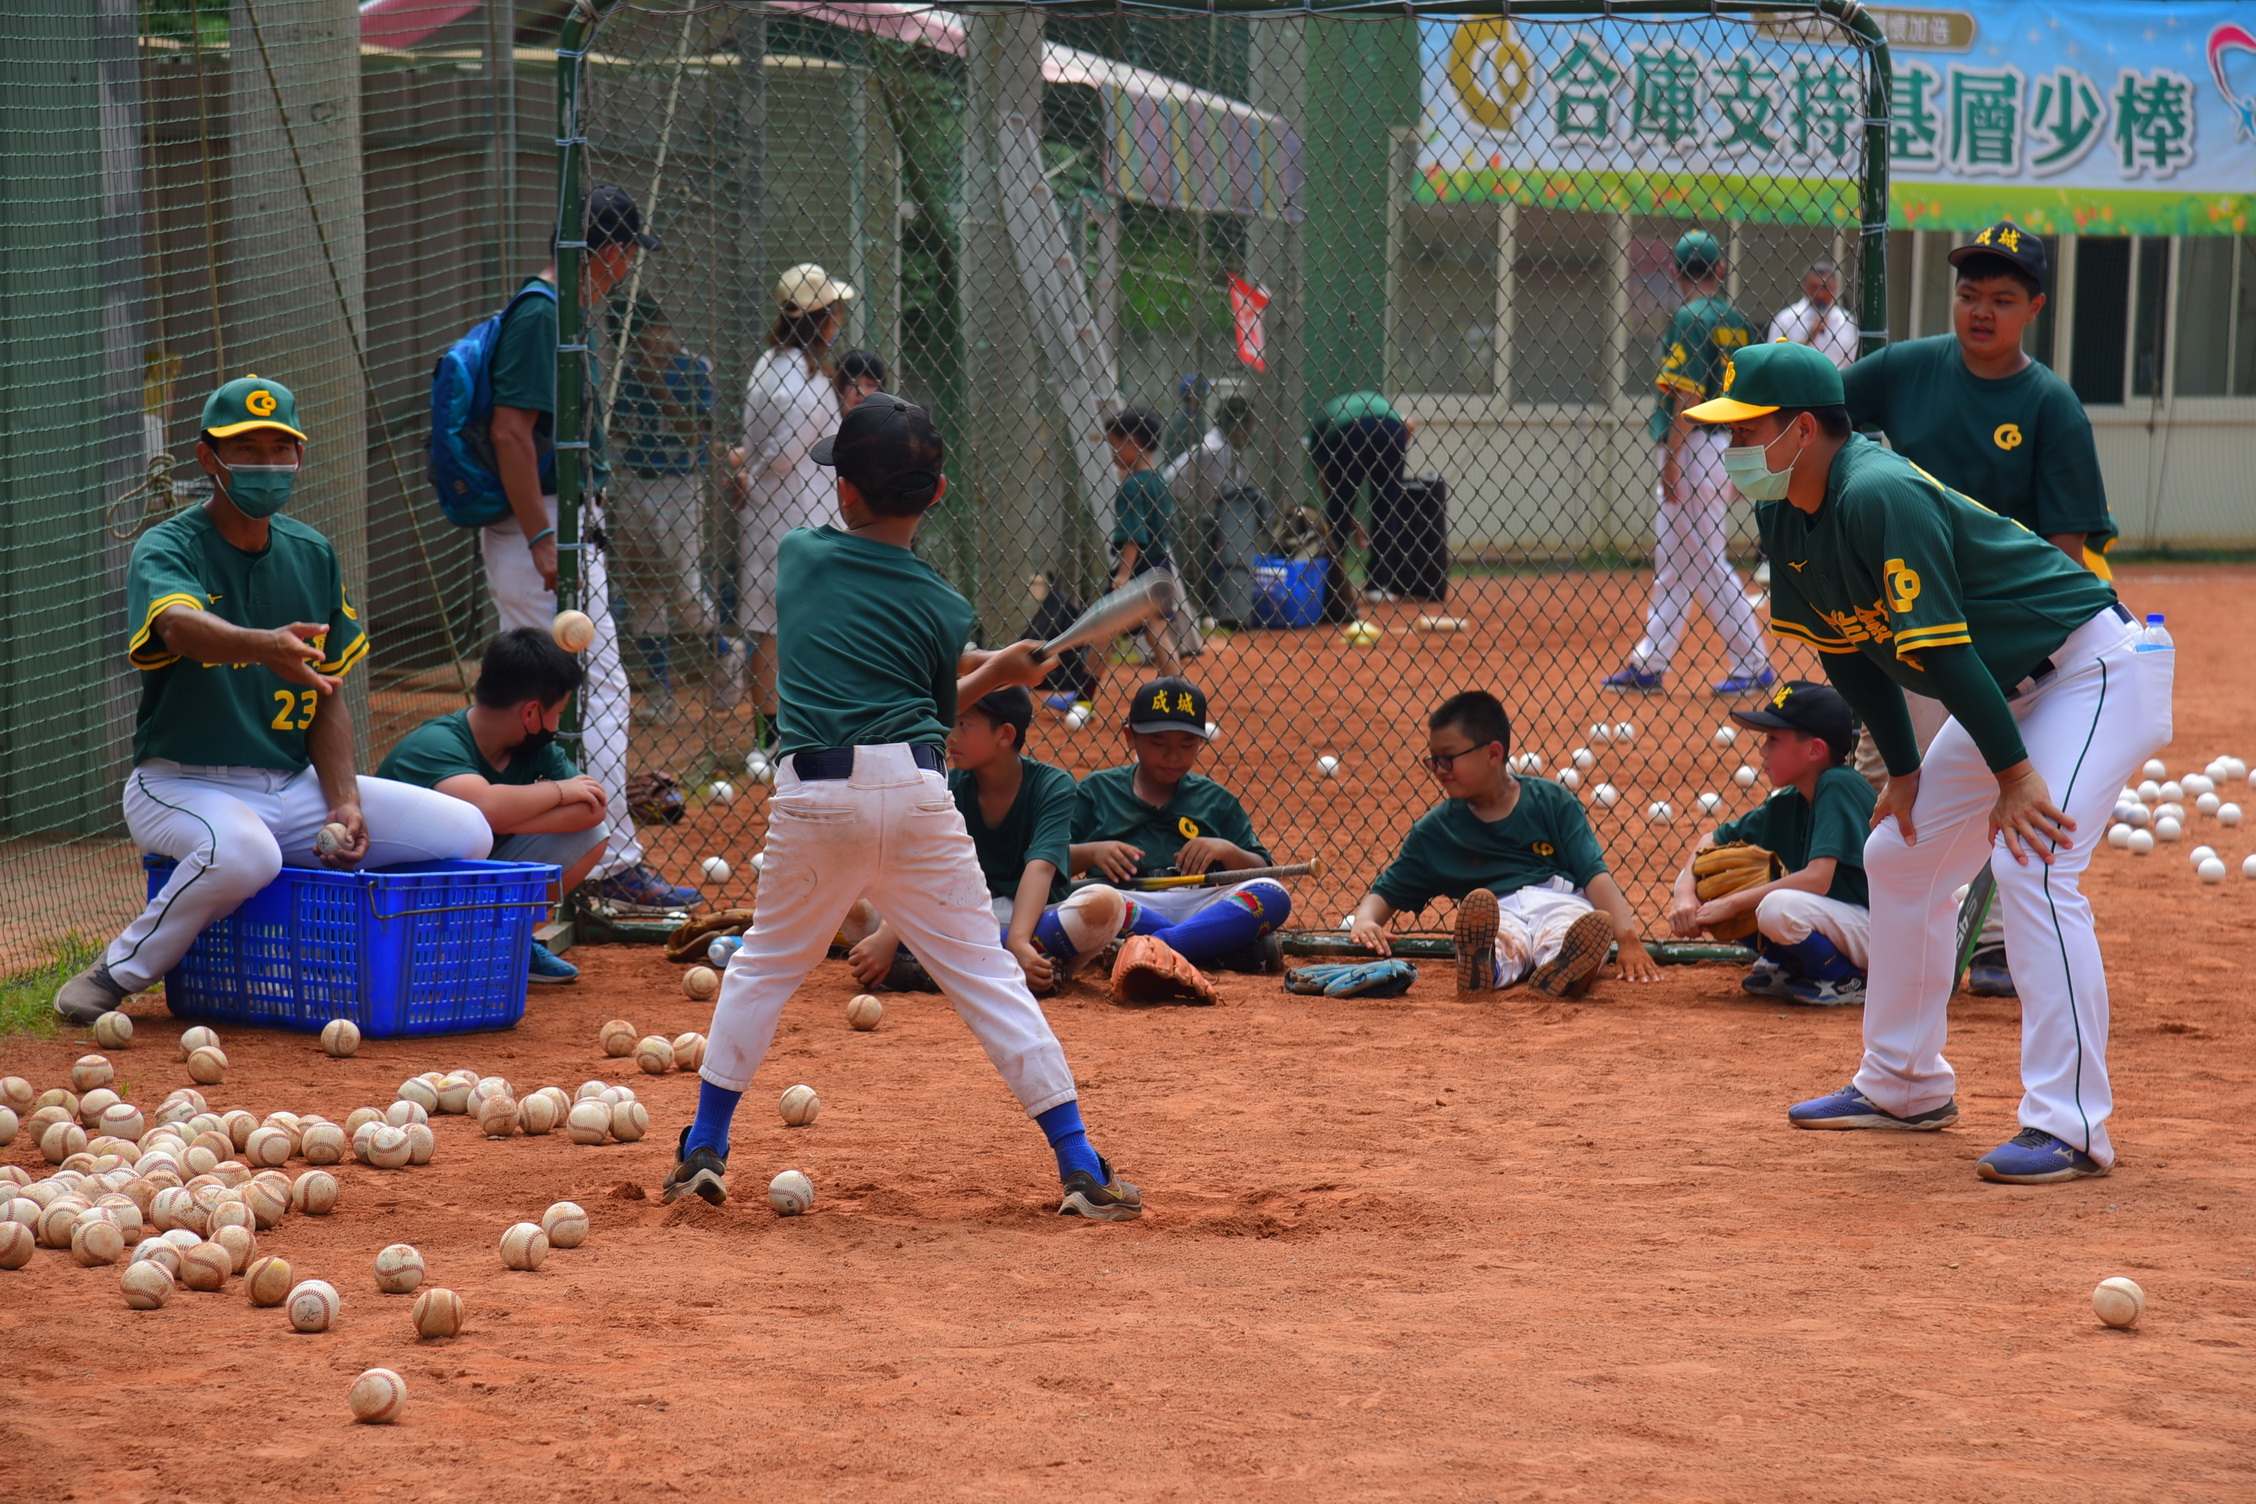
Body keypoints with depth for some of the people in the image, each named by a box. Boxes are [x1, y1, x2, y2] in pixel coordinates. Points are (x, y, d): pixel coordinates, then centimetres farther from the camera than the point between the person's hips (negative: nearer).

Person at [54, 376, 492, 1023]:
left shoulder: (313, 554, 10)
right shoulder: (165, 549, -9)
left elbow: (328, 694, 12)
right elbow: (180, 625, -33)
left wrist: (344, 801, -5)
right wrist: (265, 646, -55)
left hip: (294, 787, 6)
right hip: (183, 786, -6)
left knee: (465, 833, -9)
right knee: (245, 850, -40)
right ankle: (117, 973, -15)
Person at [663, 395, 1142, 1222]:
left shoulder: (799, 556, 11)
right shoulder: (943, 607, 6)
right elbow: (935, 711, 13)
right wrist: (995, 673, 26)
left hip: (812, 796, 1)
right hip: (913, 792, -1)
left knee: (766, 963, 20)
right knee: (986, 974, 3)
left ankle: (704, 1151, 19)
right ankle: (1082, 1169, 0)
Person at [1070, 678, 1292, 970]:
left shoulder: (1216, 801, 21)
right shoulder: (1097, 790, 17)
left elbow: (1260, 872, 17)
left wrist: (1228, 851, -3)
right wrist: (1092, 852, -9)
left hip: (1201, 906, 2)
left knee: (1274, 896, -25)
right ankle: (1228, 950, -34)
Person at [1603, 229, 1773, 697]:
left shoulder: (1690, 318, -12)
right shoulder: (1737, 320, 11)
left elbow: (1687, 396, -19)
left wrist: (1671, 461, -17)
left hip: (1694, 449, -9)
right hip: (1727, 449, 9)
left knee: (1707, 565, -2)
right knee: (1672, 563, 14)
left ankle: (1754, 666, -1)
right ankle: (1649, 664, 18)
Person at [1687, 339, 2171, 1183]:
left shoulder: (1878, 496, -28)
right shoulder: (1783, 513, 0)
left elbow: (1940, 645, -29)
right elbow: (1846, 645, 10)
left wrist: (2012, 772, -29)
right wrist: (1903, 769, 9)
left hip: (2092, 670, -10)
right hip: (2005, 694, 11)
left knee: (2031, 866, -24)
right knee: (1899, 856, 15)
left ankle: (2069, 1126, -24)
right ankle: (1905, 1087, 28)